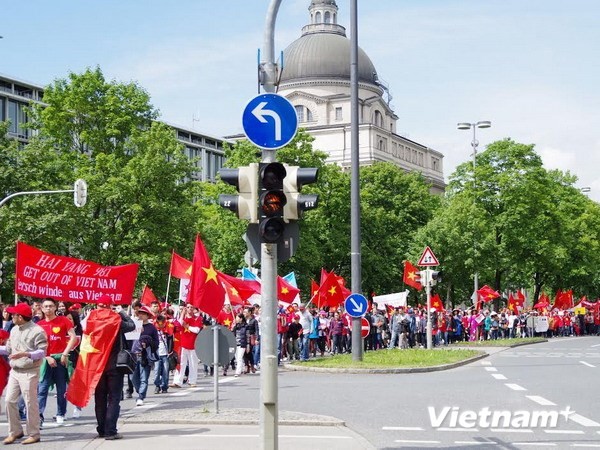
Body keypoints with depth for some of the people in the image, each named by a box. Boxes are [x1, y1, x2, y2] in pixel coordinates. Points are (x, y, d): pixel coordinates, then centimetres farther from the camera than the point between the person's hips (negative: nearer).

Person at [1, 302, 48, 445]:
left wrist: (24, 354, -29)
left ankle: (34, 434, 8)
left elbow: (42, 352, -18)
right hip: (15, 371, 8)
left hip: (29, 372, -8)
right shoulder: (14, 330, 12)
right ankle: (15, 431, 20)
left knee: (30, 403, -2)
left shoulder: (37, 331, -13)